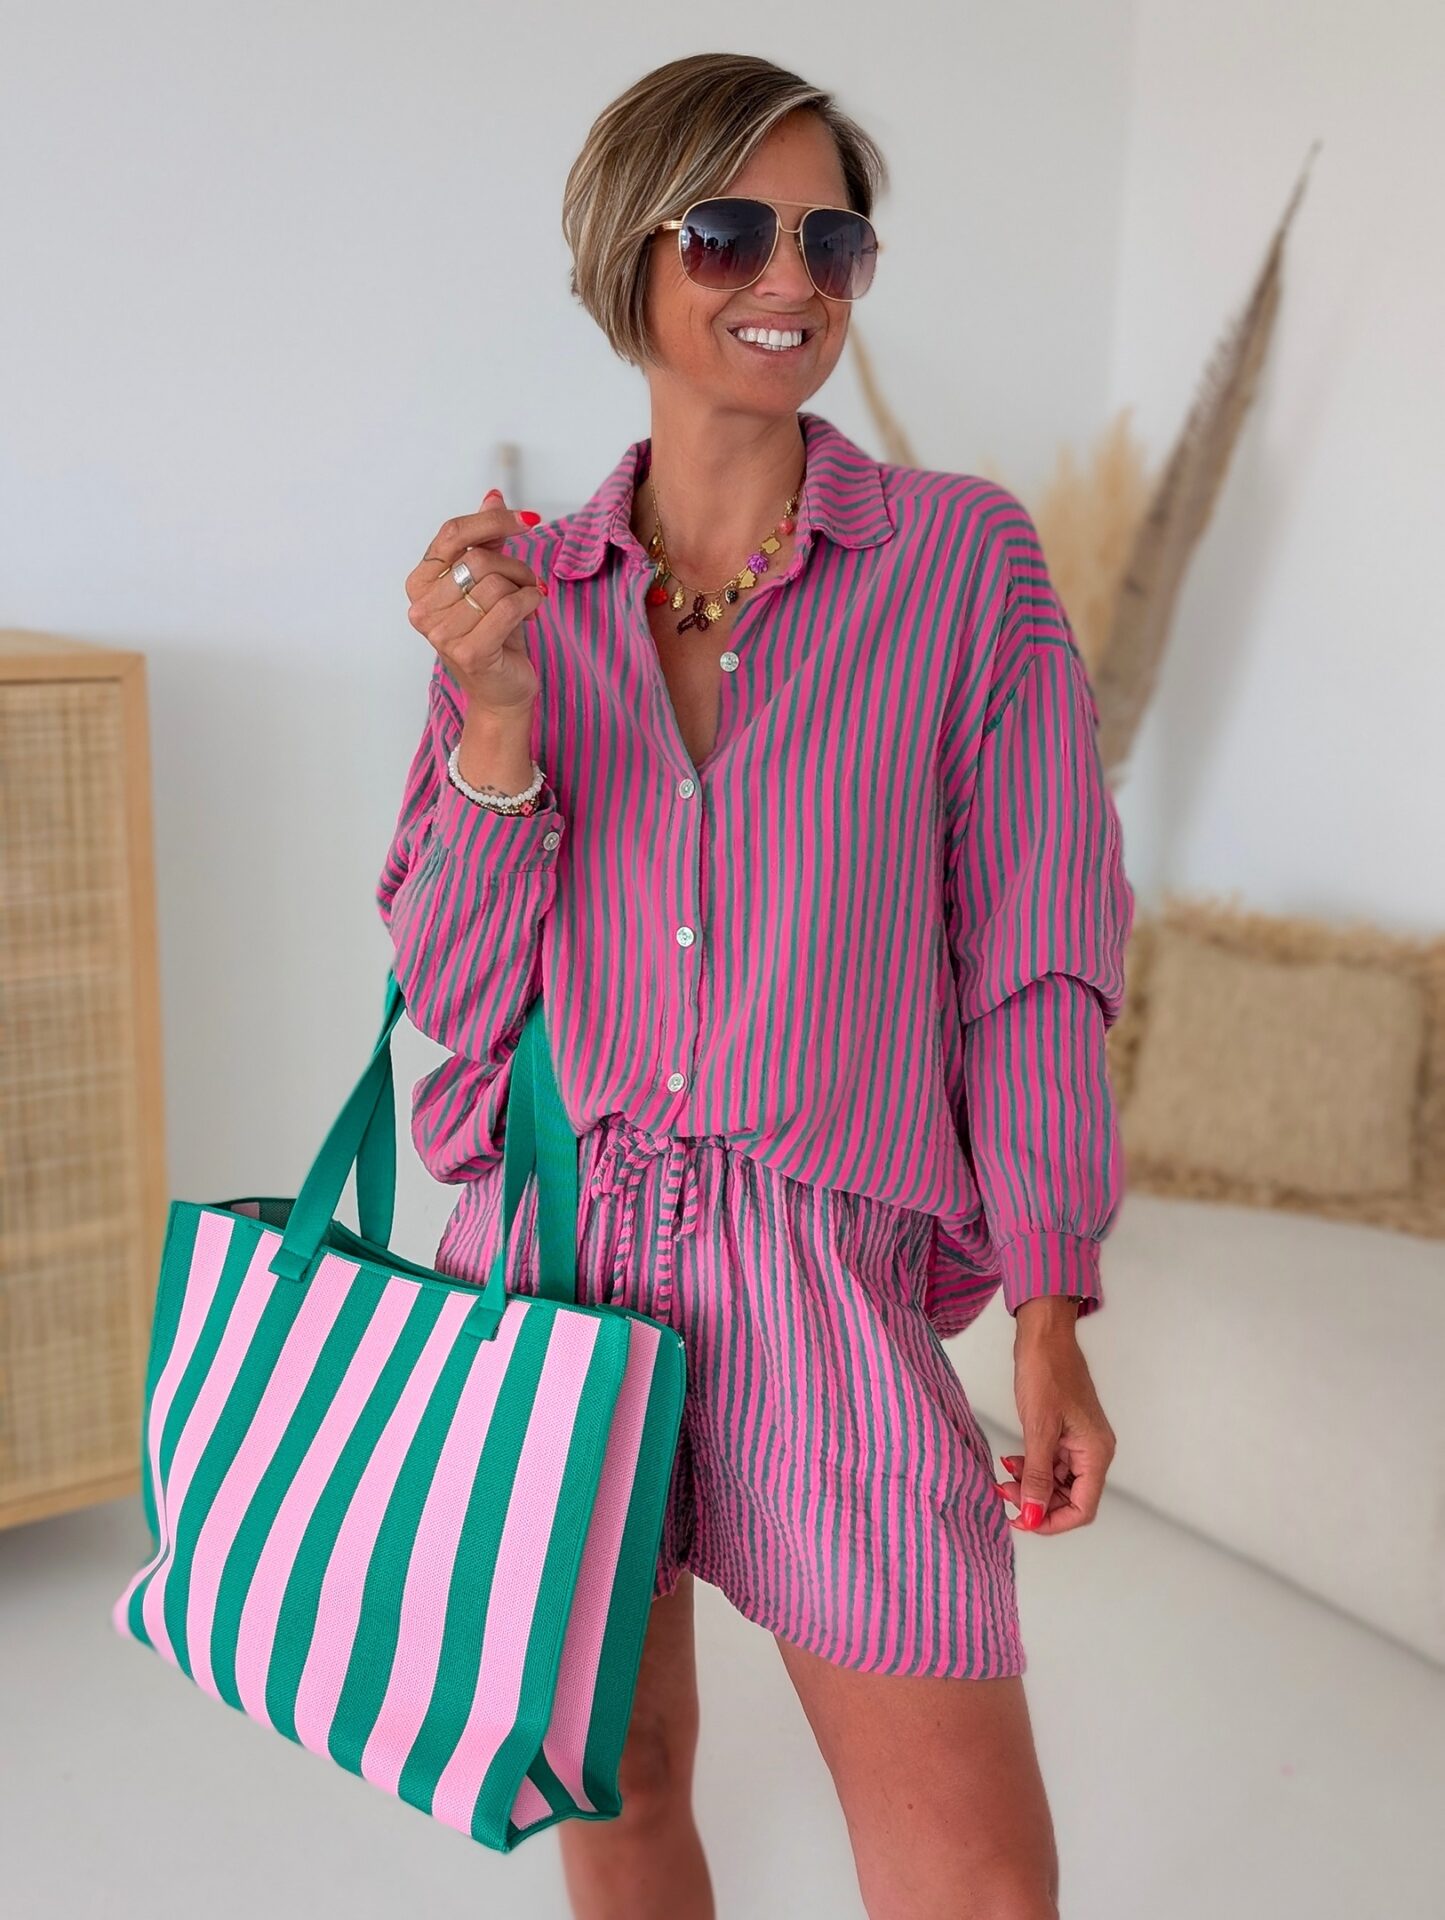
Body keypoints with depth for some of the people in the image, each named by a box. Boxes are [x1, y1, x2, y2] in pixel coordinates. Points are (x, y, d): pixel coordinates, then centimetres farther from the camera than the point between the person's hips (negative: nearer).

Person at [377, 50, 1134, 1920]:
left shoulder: (967, 558, -2)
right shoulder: (516, 591, 3)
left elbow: (1034, 958, -1)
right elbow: (454, 988, 0)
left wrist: (1049, 1315, -5)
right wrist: (500, 720, -16)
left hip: (825, 1282, -2)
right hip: (553, 1249, 3)